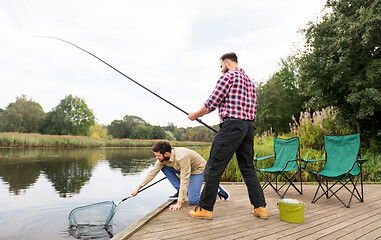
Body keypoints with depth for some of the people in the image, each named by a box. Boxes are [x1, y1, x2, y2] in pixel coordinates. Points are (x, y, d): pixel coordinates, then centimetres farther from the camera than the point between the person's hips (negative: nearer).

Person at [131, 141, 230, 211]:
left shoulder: (182, 157, -38)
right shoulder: (162, 158, -15)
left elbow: (184, 180, -37)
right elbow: (153, 172, -7)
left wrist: (179, 203, -35)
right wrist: (139, 187, -9)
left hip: (199, 170, -8)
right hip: (184, 169, 8)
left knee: (193, 200, -20)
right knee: (164, 167, -10)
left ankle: (216, 190, 2)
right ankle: (180, 191, -2)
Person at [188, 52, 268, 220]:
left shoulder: (228, 76, -2)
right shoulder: (249, 80, 23)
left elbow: (212, 102, -6)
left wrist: (195, 115, 10)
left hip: (232, 126, -9)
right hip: (249, 126, 9)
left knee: (214, 167, -2)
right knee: (248, 168, 15)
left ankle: (205, 208, 4)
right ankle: (260, 207, 15)